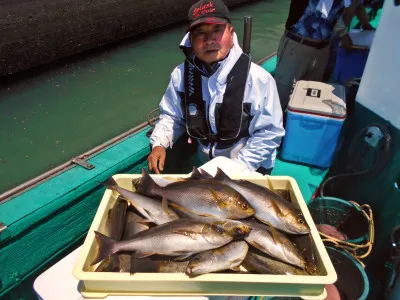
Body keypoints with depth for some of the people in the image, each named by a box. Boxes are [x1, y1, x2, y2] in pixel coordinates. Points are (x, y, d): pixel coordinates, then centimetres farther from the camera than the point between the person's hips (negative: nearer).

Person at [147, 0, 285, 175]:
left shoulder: (258, 78, -20)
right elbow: (171, 116, 5)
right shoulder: (181, 75, -9)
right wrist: (159, 144, -12)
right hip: (203, 165, 3)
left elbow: (269, 133, -14)